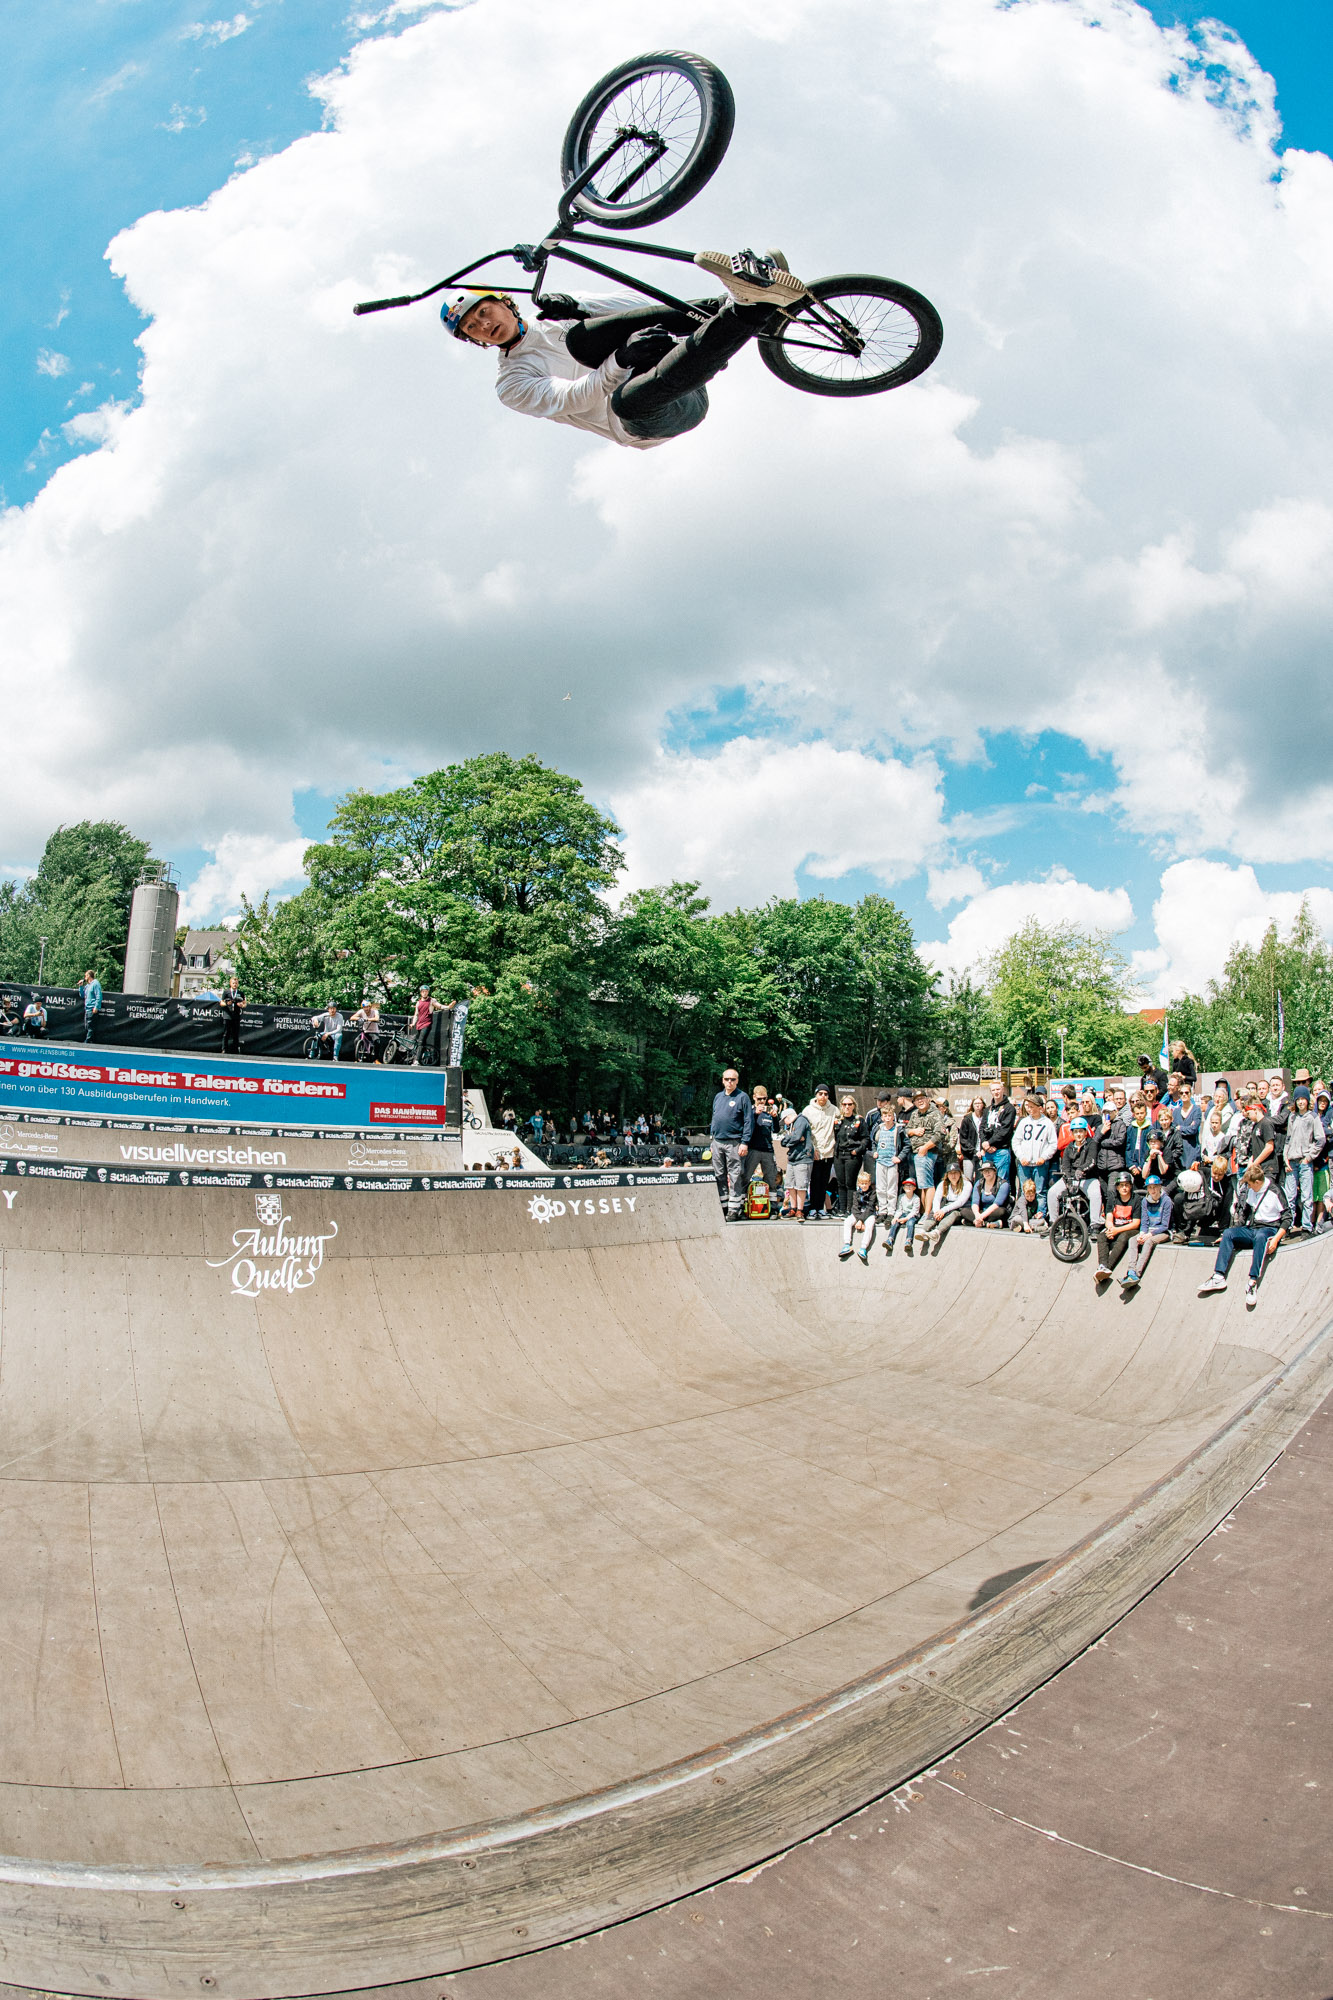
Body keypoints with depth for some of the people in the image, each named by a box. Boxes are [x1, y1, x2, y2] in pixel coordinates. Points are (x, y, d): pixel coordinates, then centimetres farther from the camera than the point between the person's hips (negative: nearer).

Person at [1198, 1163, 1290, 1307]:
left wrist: (1276, 1239, -20)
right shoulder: (1249, 1190, 10)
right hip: (1251, 1229, 6)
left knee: (1260, 1236, -39)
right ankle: (1219, 1277, -30)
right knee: (1228, 1233, -19)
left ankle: (1253, 1283, -46)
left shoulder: (1275, 1191, -8)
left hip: (1269, 1229, -6)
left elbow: (1287, 1218, -9)